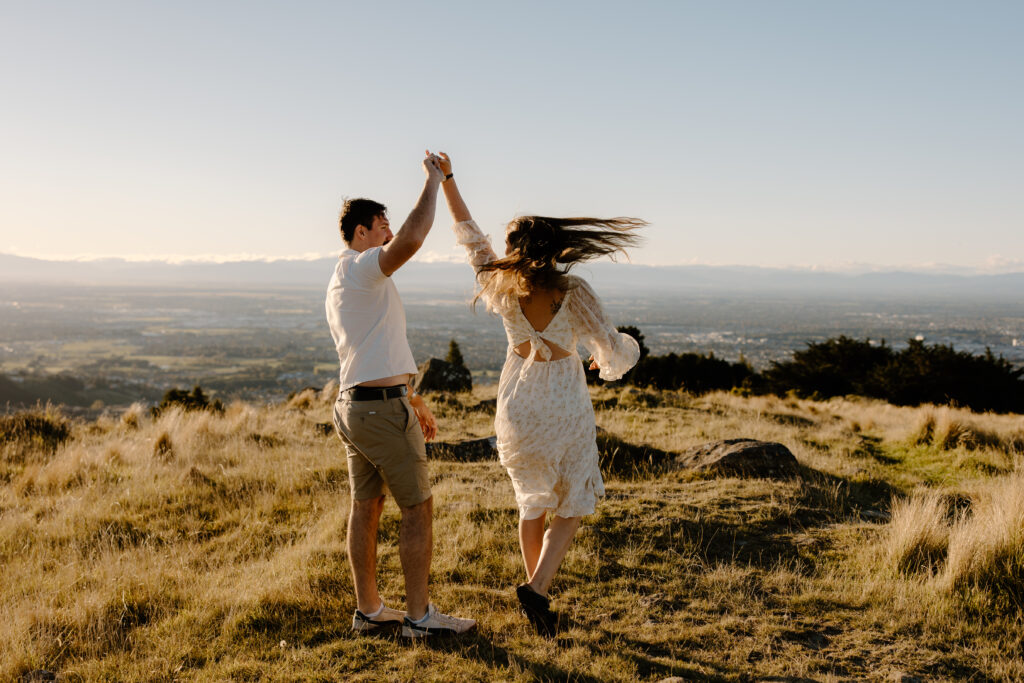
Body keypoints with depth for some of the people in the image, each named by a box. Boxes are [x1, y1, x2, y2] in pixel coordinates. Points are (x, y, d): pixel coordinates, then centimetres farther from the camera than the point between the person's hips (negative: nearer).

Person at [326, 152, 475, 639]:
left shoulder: (339, 287, 20)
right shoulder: (362, 269, -11)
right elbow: (412, 238, -30)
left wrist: (415, 403, 27)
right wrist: (433, 181, -15)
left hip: (353, 403, 10)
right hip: (383, 407, -10)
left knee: (366, 507, 13)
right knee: (417, 508, -2)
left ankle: (368, 609, 21)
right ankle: (419, 615, 4)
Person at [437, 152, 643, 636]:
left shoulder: (499, 285, -10)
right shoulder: (572, 292, -18)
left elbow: (468, 234, 4)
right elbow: (614, 350, -14)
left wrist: (446, 179, 12)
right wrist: (616, 355, 10)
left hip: (516, 407, 4)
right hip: (563, 409, -3)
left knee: (532, 505, 20)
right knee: (570, 510, 11)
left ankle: (539, 596, 23)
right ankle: (537, 588, -9)